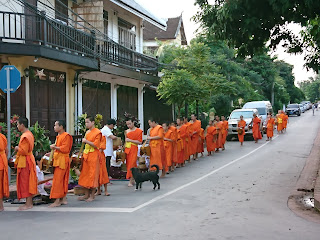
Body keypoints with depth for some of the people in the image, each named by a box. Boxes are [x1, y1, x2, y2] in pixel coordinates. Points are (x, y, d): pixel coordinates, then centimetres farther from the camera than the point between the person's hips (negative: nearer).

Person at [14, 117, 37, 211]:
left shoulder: (25, 136, -21)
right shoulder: (29, 134, 11)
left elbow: (24, 151, -24)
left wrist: (17, 148, -8)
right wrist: (19, 148, 8)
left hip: (25, 162, -10)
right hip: (28, 160, 10)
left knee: (25, 182, -5)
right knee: (28, 182, 14)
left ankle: (28, 204, -1)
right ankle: (29, 202, 20)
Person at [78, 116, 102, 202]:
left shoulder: (97, 132, -9)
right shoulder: (87, 132, 14)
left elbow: (95, 145, -16)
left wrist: (86, 141, -15)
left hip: (93, 156, -8)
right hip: (86, 155, 8)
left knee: (93, 175, -3)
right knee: (85, 175, 8)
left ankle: (92, 196, 3)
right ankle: (86, 195, 16)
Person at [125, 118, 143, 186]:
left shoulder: (138, 131, -3)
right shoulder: (127, 131, 12)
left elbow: (140, 142, -7)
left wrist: (130, 140, -12)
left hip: (133, 149, -5)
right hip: (127, 149, 5)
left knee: (132, 164, -10)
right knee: (128, 164, 3)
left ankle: (131, 181, -9)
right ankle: (133, 179, 11)